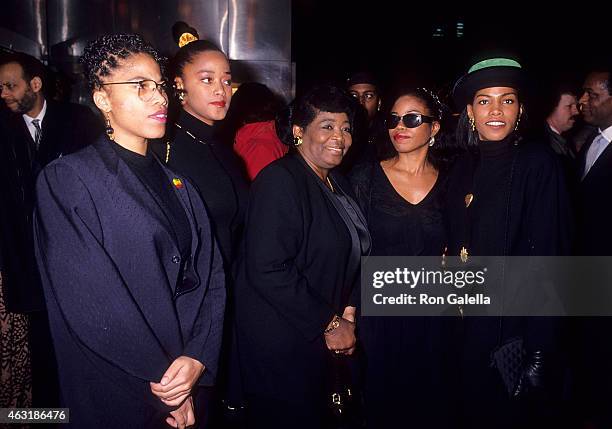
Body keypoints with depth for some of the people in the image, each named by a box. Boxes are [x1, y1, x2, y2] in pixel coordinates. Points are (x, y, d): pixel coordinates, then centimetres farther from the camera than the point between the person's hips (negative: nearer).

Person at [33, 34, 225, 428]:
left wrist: (198, 357, -14)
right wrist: (162, 381, -15)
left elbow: (210, 274, 1)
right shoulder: (66, 180, -10)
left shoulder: (177, 185, 9)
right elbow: (90, 302, -17)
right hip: (115, 396, -5)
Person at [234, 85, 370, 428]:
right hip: (281, 345, -8)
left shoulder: (336, 183, 9)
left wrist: (348, 313, 1)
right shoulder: (280, 181, -18)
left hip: (322, 339, 8)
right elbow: (267, 270, -26)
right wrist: (330, 323, -18)